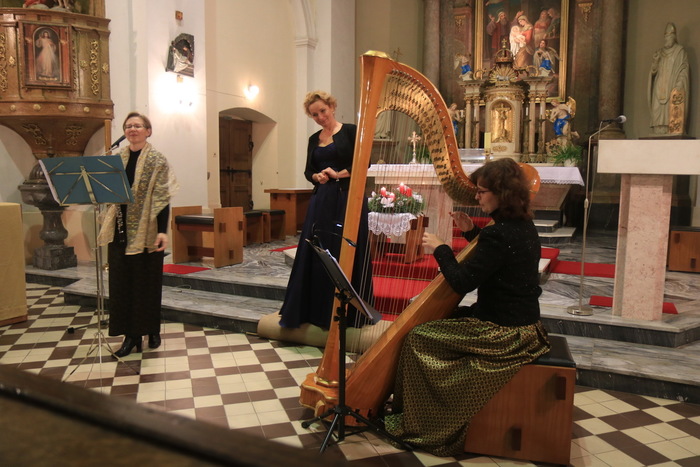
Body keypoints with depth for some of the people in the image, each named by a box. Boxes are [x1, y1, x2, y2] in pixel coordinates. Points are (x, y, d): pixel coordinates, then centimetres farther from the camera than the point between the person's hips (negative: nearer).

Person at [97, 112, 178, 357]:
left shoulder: (157, 160, -6)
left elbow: (162, 198, -11)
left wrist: (163, 231, -18)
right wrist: (106, 225, 5)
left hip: (146, 231, -5)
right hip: (120, 231, 5)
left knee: (147, 281, 6)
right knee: (122, 281, 6)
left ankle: (151, 331, 22)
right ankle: (131, 334, 17)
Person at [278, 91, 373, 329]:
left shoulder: (350, 131, 0)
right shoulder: (314, 139, 16)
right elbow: (308, 170, 14)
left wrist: (338, 174, -14)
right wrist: (316, 176, -7)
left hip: (348, 198, -5)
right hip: (321, 201, 5)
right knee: (316, 255, 3)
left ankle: (348, 313, 7)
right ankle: (315, 311, 12)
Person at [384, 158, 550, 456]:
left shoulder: (500, 233, -24)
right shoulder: (523, 226, 6)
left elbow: (462, 282, -22)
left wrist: (440, 249, -9)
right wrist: (471, 233, 11)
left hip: (504, 334, -10)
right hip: (520, 324, 10)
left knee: (418, 339, -4)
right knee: (438, 320, 21)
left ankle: (411, 424, 11)